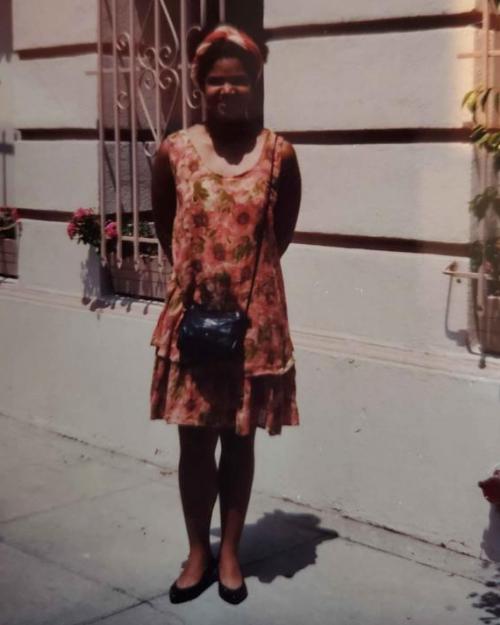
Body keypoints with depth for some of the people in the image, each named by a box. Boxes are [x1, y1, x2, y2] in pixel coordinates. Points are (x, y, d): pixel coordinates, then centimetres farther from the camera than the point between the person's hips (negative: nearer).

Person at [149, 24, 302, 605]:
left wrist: (247, 279, 6)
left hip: (255, 316, -1)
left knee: (239, 439, 10)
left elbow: (282, 233, 6)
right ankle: (198, 551, 25)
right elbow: (164, 226, 11)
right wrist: (194, 276, 7)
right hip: (191, 313, 1)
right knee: (194, 440, 8)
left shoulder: (278, 153, -4)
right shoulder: (174, 150, -1)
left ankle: (230, 552, 26)